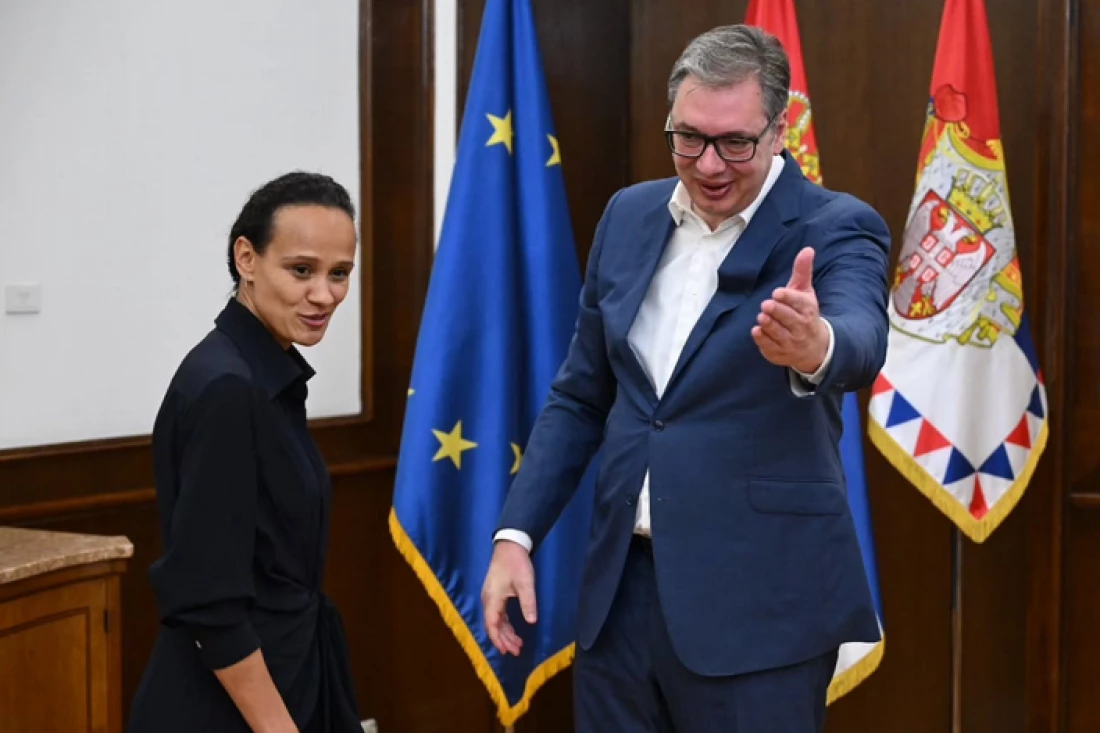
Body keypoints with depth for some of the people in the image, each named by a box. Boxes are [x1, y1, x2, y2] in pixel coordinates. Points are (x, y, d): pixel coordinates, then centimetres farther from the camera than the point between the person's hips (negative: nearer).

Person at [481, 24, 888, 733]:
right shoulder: (630, 215, 7)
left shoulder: (835, 229, -8)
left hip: (759, 599, -5)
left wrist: (814, 345, -53)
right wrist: (516, 534, 5)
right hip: (621, 585, 5)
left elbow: (861, 340, -30)